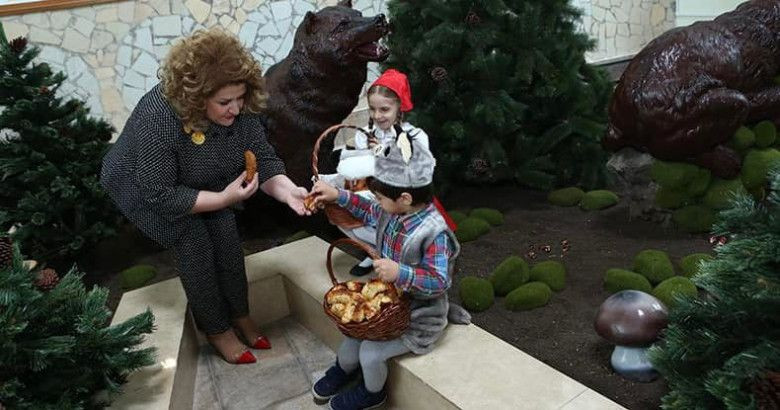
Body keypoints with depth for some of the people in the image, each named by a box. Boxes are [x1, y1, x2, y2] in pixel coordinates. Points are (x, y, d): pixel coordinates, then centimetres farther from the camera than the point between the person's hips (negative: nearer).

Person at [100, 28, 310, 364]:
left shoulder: (240, 110, -25)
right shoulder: (157, 120, -39)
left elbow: (263, 160, -19)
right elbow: (159, 194, -33)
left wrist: (288, 191, -39)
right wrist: (223, 199, -36)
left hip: (205, 182, 5)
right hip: (144, 187, -4)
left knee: (226, 233, -7)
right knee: (195, 242, -13)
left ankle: (240, 315, 14)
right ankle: (217, 330, 6)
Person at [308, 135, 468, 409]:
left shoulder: (434, 233, -32)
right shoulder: (394, 212, -8)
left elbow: (439, 281, -30)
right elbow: (370, 213, 13)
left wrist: (400, 273, -43)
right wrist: (339, 196, 5)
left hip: (418, 318, -7)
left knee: (371, 352, -8)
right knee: (352, 333, 8)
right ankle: (345, 368, 43)